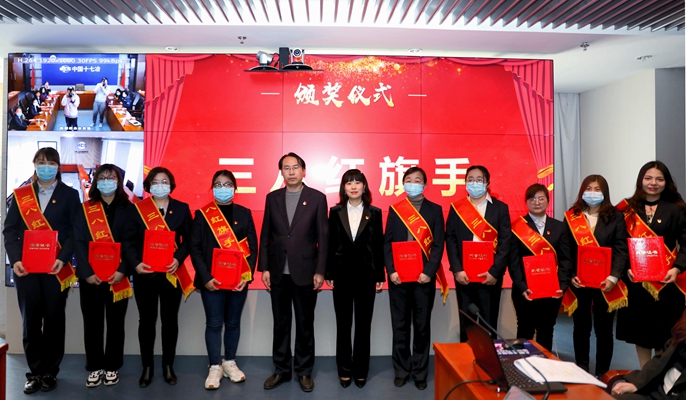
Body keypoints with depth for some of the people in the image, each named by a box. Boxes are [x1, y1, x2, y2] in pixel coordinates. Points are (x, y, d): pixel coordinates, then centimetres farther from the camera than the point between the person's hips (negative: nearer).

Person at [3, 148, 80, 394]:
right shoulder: (21, 195, 10)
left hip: (56, 269, -2)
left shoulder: (69, 195, 3)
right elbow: (10, 230, 4)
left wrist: (63, 258, -18)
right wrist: (15, 259, -11)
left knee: (54, 320, 7)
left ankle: (50, 372, 20)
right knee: (30, 321, 7)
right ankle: (35, 372, 19)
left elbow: (75, 232, -4)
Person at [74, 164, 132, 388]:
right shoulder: (85, 209, 6)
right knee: (92, 323, 7)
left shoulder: (128, 209, 3)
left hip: (118, 277, -1)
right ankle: (95, 367, 20)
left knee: (115, 322, 8)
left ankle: (112, 367, 20)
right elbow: (79, 242, -2)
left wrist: (123, 270, -15)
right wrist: (87, 272, -12)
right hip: (91, 276, 1)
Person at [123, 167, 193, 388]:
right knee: (146, 320, 9)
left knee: (170, 319, 9)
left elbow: (188, 240, 1)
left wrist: (178, 259, -15)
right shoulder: (136, 209, 3)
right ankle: (147, 366, 22)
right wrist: (135, 264, -16)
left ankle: (168, 365, 24)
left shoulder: (182, 208, 4)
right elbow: (129, 241, -1)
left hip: (171, 273, 0)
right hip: (144, 274, 0)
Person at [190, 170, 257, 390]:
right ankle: (215, 367, 16)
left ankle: (229, 363, 27)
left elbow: (253, 248, 3)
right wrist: (205, 278, -13)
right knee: (214, 324, 4)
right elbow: (195, 248, -3)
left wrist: (247, 276, -8)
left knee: (233, 323, 11)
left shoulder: (244, 213, 5)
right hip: (212, 280, -2)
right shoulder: (202, 214, 1)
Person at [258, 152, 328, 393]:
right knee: (280, 323, 12)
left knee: (305, 324, 9)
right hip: (278, 272, 2)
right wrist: (264, 268, 1)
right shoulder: (272, 198, 6)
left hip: (305, 272, -2)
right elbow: (265, 235, 6)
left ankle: (304, 371, 23)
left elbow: (323, 237, -3)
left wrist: (320, 271, -8)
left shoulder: (317, 198, -2)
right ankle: (281, 370, 26)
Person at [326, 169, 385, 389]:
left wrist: (380, 275, -1)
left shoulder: (374, 213, 1)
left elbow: (379, 245, 1)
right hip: (342, 273, 1)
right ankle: (344, 370, 22)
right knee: (343, 324, 9)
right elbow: (330, 244, 2)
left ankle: (361, 370, 20)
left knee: (363, 324, 7)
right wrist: (329, 273, -1)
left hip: (366, 274, 0)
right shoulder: (335, 212, 3)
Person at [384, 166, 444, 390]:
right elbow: (387, 242, 3)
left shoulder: (435, 210, 4)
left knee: (422, 326, 8)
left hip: (424, 277, -1)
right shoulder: (395, 210, 8)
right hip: (398, 276, 1)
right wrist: (391, 271, -9)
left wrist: (429, 272, -13)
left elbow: (438, 244, -2)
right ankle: (402, 370, 21)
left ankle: (420, 372, 20)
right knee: (400, 326, 8)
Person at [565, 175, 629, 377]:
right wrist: (570, 276, -11)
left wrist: (613, 277, -17)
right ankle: (581, 371, 23)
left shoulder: (615, 217, 2)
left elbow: (621, 250, -5)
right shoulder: (571, 216, 4)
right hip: (579, 281, 1)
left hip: (605, 282, -1)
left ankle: (602, 373, 22)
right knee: (581, 327, 11)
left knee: (604, 329, 9)